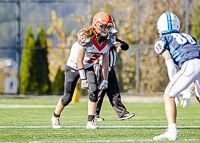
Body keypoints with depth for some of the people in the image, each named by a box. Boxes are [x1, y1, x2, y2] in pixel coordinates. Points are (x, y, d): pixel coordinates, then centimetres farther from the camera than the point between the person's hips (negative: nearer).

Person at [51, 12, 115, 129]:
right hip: (73, 66, -5)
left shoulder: (107, 42, -11)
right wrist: (83, 79, -29)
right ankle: (55, 117, 24)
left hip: (88, 67, 5)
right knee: (67, 97, -1)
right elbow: (79, 60, -28)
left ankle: (90, 121, -8)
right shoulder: (86, 38, -31)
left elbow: (105, 62, -1)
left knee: (94, 91, -16)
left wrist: (105, 80, -5)